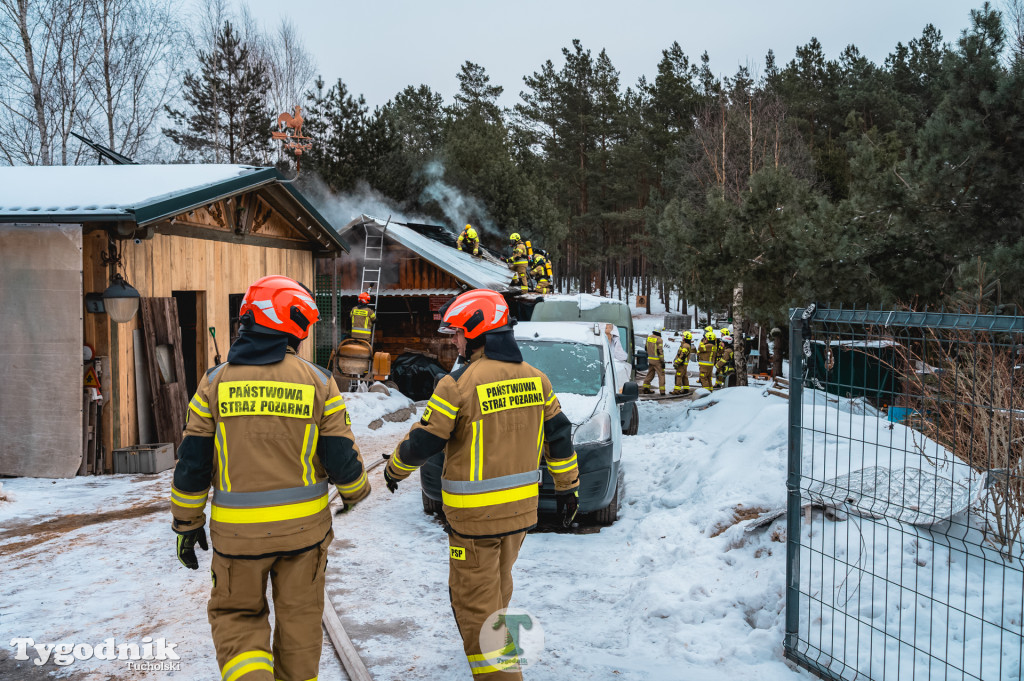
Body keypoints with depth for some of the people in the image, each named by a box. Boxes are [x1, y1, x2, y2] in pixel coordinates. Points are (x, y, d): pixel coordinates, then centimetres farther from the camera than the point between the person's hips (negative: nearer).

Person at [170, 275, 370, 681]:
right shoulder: (318, 383, -7)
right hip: (304, 526, 0)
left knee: (236, 615, 17)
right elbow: (341, 460, -6)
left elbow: (192, 464, -2)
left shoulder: (216, 382, -5)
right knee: (299, 618, 18)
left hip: (238, 530, 0)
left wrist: (187, 523, 11)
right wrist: (354, 492, 16)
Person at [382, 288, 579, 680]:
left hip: (475, 515, -7)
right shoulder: (535, 378, 3)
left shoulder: (459, 384, -17)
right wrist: (568, 486, 21)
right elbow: (559, 437, 10)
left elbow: (422, 442, -11)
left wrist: (394, 469, 8)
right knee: (497, 589, 26)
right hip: (521, 509, 7)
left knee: (475, 602, 4)